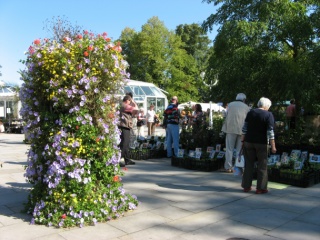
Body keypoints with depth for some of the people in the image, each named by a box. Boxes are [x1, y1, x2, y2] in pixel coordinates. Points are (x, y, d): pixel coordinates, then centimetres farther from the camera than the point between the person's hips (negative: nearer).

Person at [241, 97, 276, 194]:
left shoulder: (250, 112, 5)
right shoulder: (269, 115, -6)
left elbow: (245, 128, 6)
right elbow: (270, 131, -11)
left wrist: (243, 140, 12)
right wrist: (273, 146, -10)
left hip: (249, 142, 4)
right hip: (261, 143, -4)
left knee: (248, 164, 11)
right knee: (262, 166, 6)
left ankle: (246, 186, 17)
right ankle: (261, 188, 8)